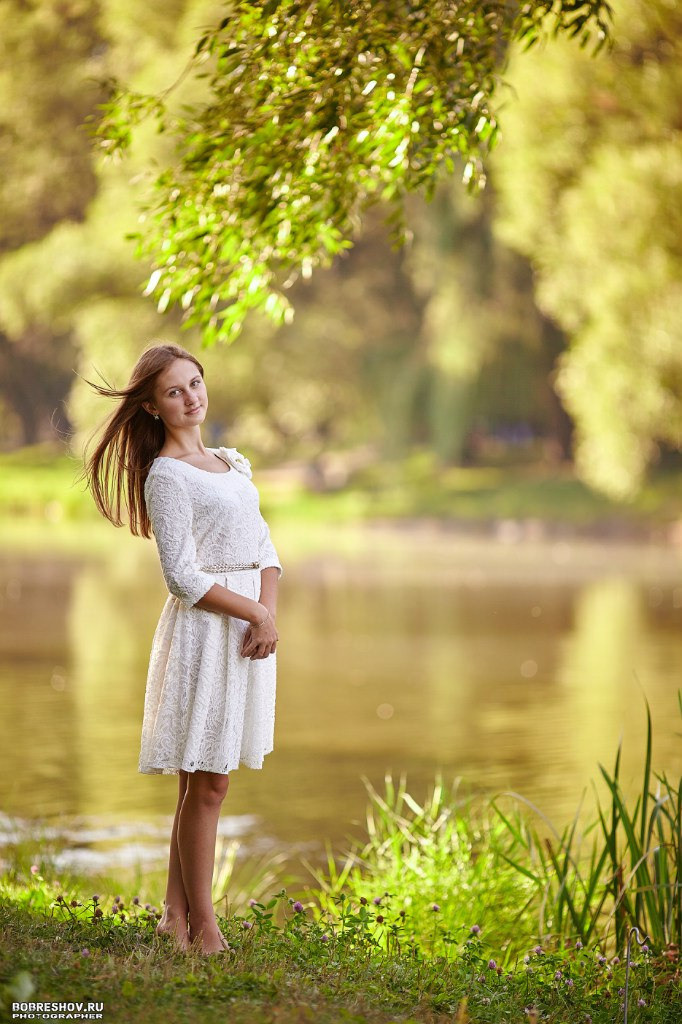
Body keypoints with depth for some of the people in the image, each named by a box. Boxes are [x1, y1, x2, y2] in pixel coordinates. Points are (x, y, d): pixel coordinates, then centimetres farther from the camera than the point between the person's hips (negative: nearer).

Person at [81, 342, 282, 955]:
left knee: (204, 781, 10)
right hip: (204, 629, -7)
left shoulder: (231, 463, 15)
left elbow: (265, 550, 11)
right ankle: (202, 924, 6)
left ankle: (176, 915, 17)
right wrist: (255, 612, -13)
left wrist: (269, 615, -6)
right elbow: (184, 577, -14)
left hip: (252, 625, 7)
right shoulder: (167, 475, -9)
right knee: (207, 783, -3)